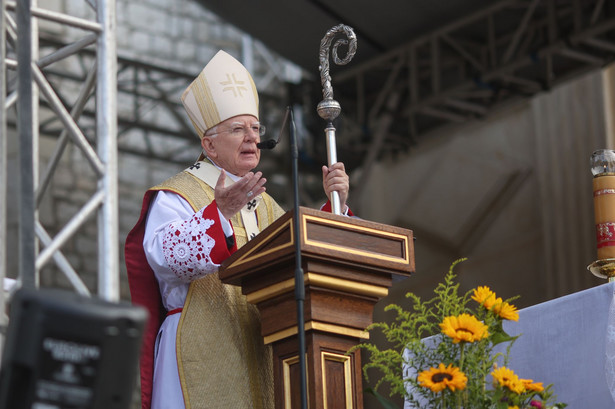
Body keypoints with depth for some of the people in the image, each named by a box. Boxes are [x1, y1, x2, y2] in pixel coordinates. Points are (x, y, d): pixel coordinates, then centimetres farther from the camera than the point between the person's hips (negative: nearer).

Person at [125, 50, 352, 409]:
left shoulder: (263, 204, 21)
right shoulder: (175, 197, -1)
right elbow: (166, 253, -21)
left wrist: (335, 207, -1)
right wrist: (219, 212, -36)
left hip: (259, 361, 7)